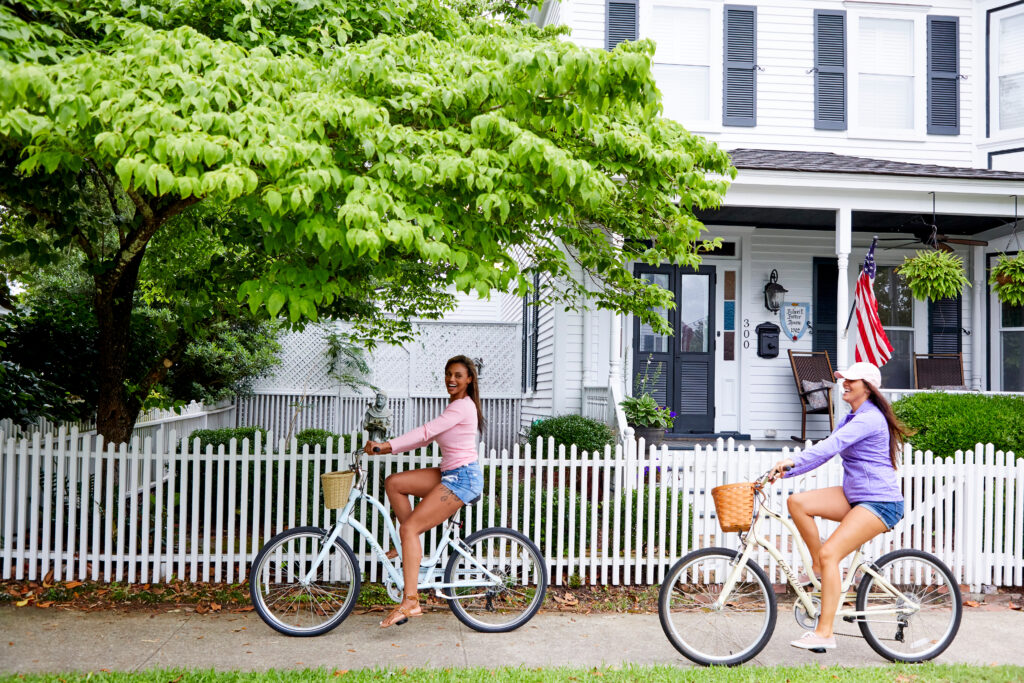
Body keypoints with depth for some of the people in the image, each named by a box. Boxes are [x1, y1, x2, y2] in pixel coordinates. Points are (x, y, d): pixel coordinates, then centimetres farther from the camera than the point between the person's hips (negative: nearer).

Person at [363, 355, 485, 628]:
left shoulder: (463, 406, -13)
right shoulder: (455, 405, 18)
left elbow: (425, 432, -22)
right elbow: (427, 437, 15)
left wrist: (387, 445, -24)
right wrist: (390, 447, 6)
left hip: (463, 478, -10)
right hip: (449, 473, 10)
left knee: (409, 528, -16)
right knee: (393, 482, 3)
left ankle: (410, 602, -17)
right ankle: (411, 546, 8)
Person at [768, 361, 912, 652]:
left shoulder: (869, 418, -14)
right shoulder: (851, 419, 16)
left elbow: (831, 445, -30)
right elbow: (824, 451, 12)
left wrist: (793, 460, -40)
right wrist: (786, 471, 1)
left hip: (880, 502, -9)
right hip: (854, 496, 9)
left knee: (829, 553, -20)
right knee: (797, 502, -12)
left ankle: (824, 633, -13)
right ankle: (818, 568, 2)